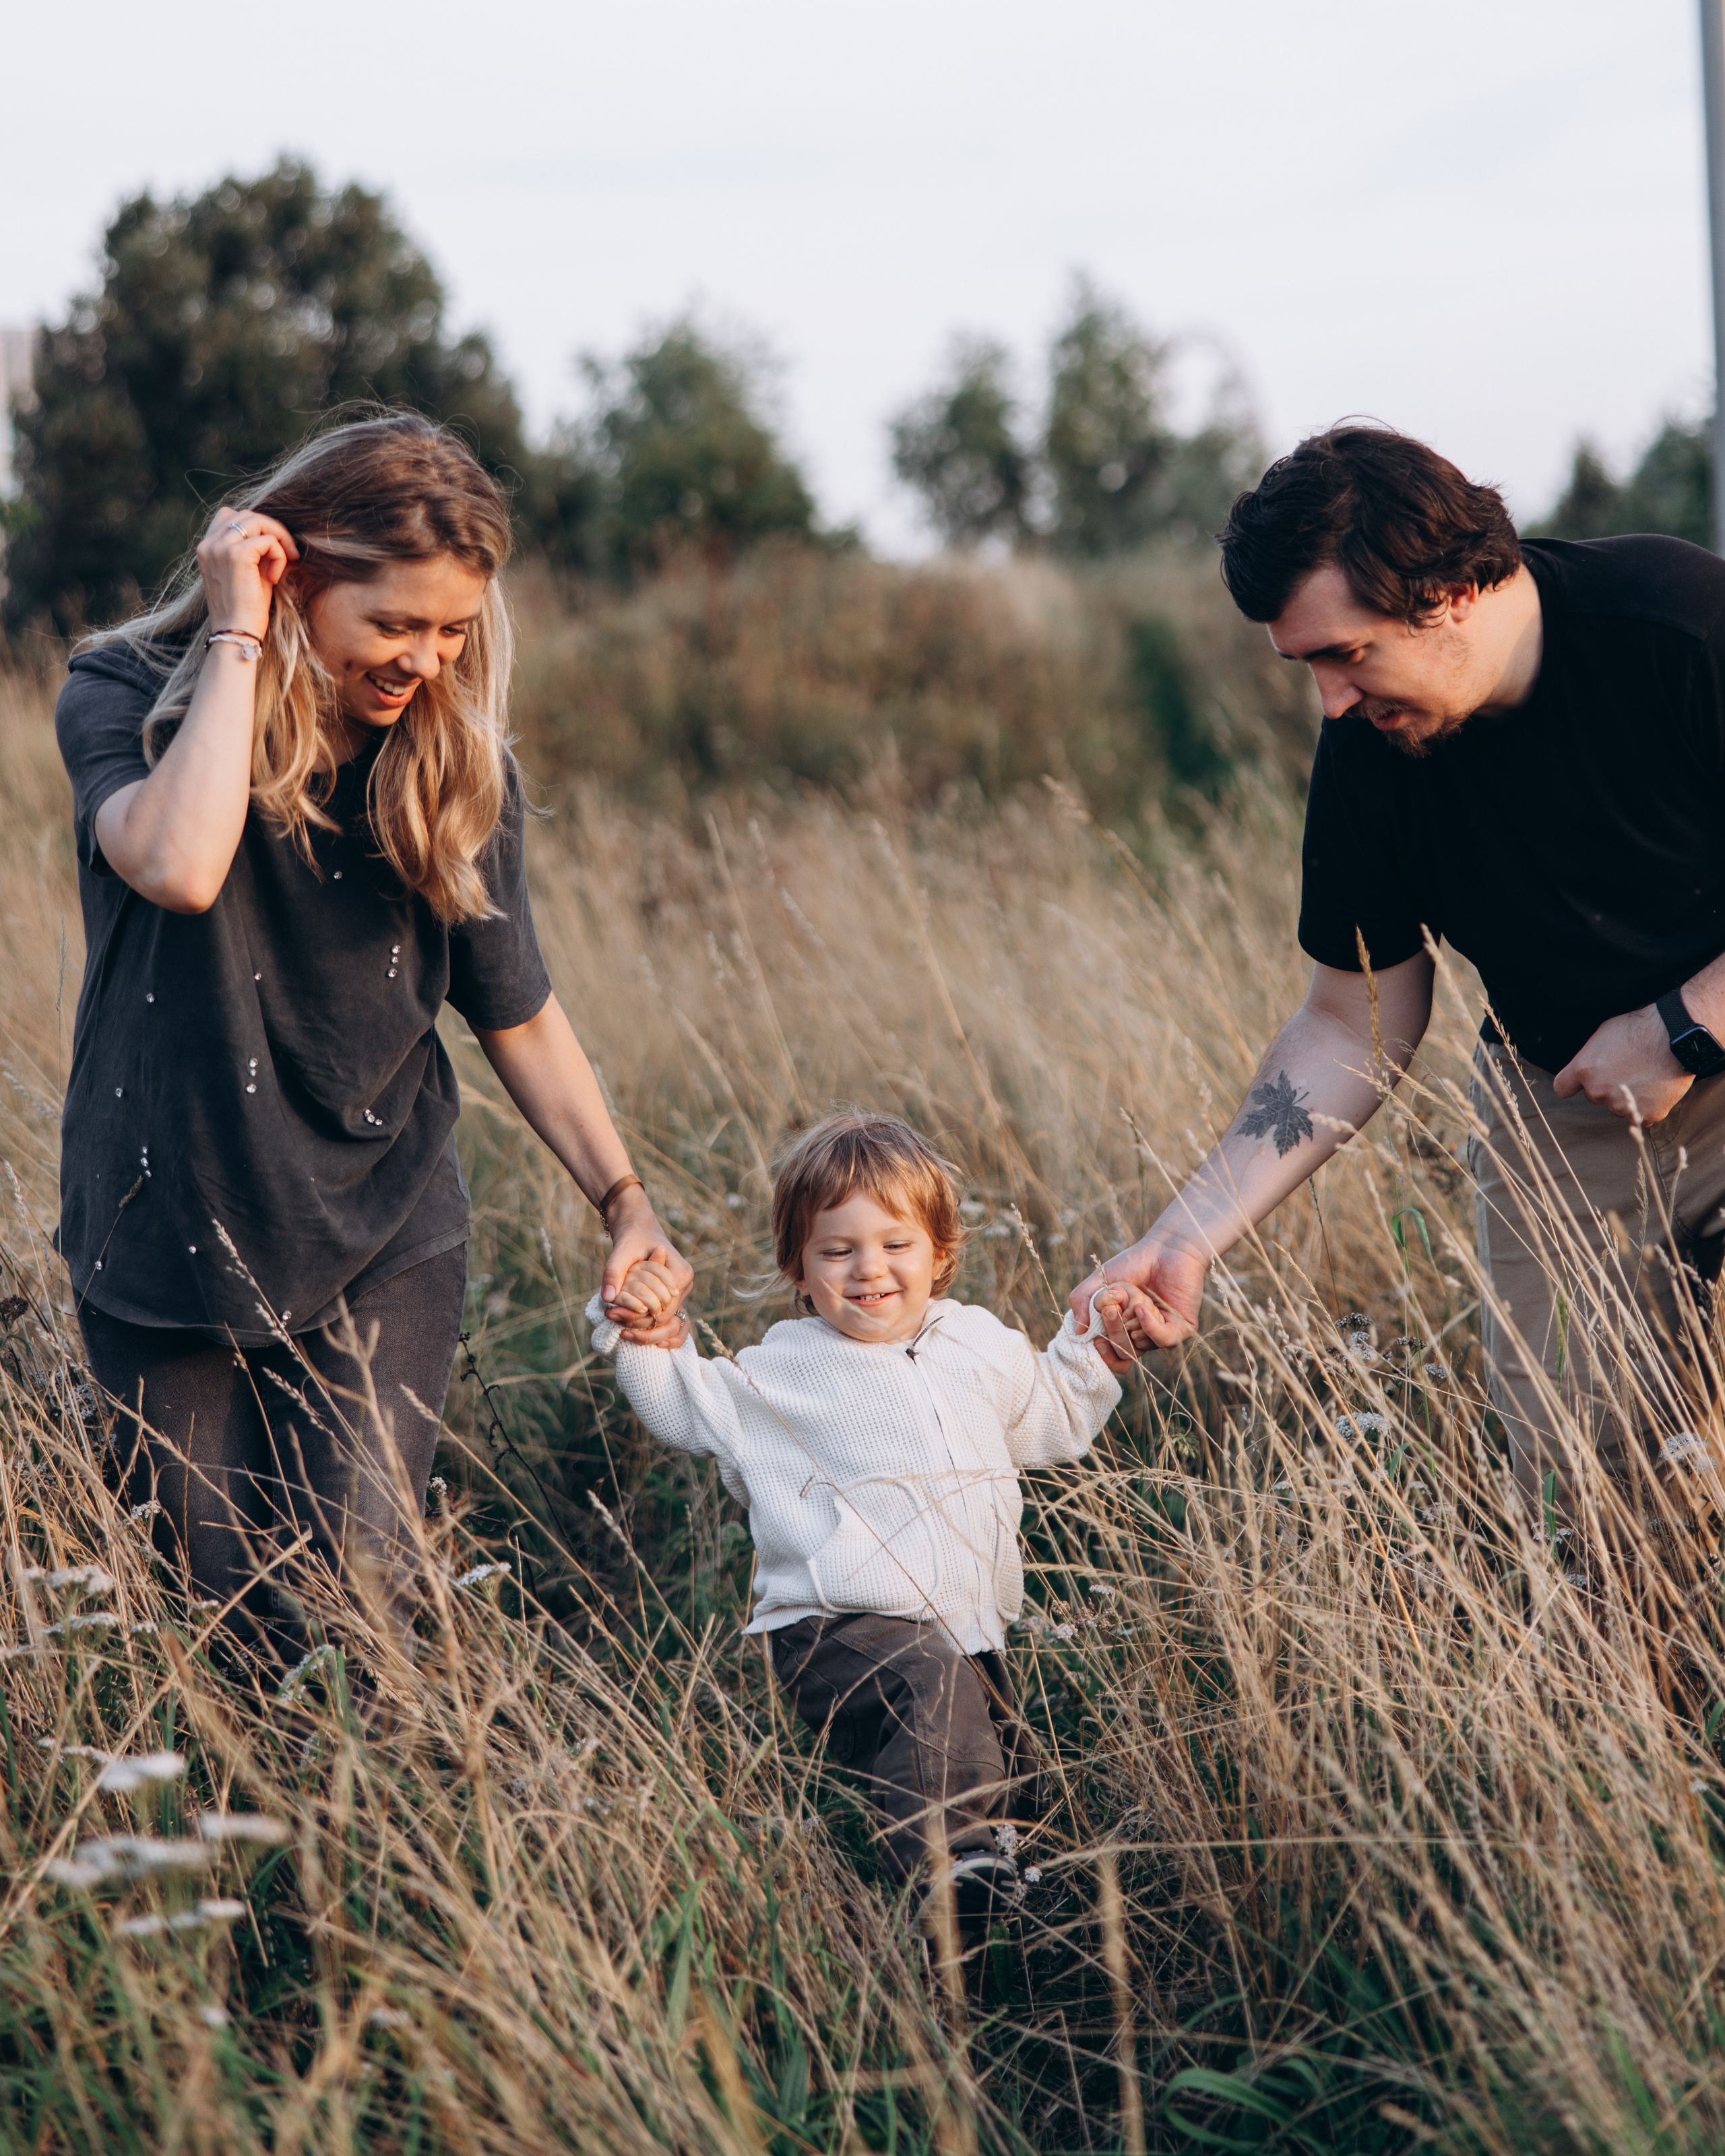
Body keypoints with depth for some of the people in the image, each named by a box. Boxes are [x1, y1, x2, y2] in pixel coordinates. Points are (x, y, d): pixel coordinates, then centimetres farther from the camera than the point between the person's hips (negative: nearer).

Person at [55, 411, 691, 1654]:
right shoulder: (127, 696, -12)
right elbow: (178, 866, -36)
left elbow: (519, 1015, 6)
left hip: (382, 1240, 1)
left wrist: (623, 1202, -4)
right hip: (171, 1234, -1)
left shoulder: (458, 761, -5)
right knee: (220, 1602, 8)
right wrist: (237, 641, -27)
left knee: (358, 1588, -9)